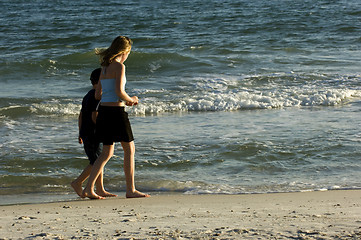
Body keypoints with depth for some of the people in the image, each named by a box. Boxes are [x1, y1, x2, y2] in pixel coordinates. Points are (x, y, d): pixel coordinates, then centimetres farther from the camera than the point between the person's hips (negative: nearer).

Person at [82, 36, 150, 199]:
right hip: (116, 111, -8)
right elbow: (119, 91, -20)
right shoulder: (119, 66, -10)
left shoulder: (104, 68, 14)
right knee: (129, 149, 5)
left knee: (107, 153, 12)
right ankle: (130, 190, 9)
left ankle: (89, 188, 3)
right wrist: (131, 100, 0)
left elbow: (97, 95, 16)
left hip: (103, 110, 8)